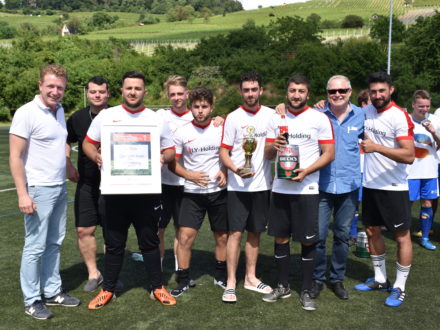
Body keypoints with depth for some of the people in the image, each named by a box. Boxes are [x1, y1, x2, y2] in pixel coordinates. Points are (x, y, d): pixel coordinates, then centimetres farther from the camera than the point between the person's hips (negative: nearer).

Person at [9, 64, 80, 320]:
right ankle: (32, 301, 14)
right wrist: (22, 194, -19)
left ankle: (53, 292, 26)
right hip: (38, 190, -7)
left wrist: (70, 170, 19)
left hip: (60, 188, 8)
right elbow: (15, 157, -15)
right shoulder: (26, 114, -13)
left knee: (55, 243, 14)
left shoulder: (60, 111, 10)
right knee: (35, 247, 1)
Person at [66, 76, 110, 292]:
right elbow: (66, 142, 16)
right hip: (87, 184, 2)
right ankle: (93, 273, 20)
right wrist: (68, 165, 3)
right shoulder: (77, 118, 3)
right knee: (84, 230, 2)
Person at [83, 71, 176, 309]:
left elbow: (171, 150, 9)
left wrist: (164, 157, -14)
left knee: (149, 241, 10)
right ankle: (108, 290, 27)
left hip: (147, 192, 0)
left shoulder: (156, 120, 6)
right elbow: (88, 143, 9)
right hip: (113, 191, 0)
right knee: (114, 243, 11)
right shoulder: (106, 116, 5)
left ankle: (157, 287, 25)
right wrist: (97, 157, -12)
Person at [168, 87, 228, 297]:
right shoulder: (182, 133, -3)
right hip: (193, 193, -1)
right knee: (185, 237, -9)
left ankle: (221, 277, 31)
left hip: (219, 192, 1)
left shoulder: (221, 129, -1)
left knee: (222, 237, 11)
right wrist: (190, 175, -16)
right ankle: (183, 281, 8)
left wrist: (225, 171, -10)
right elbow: (172, 163, 1)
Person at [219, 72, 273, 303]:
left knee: (255, 232, 12)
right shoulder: (233, 118, -3)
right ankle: (230, 282, 5)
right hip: (238, 186, -3)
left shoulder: (271, 115, 5)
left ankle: (251, 277, 25)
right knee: (236, 232, -4)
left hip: (262, 185, 3)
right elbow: (223, 153, -4)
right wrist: (235, 169, -22)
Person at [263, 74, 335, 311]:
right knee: (280, 238, 10)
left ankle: (307, 291, 17)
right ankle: (283, 286, 26)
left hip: (307, 189, -3)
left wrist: (306, 171, -18)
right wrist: (274, 146, -13)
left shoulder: (319, 119, -2)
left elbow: (329, 154, -4)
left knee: (307, 240, 3)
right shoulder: (276, 118, 8)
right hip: (280, 188, 4)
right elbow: (267, 154, 10)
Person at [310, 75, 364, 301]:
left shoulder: (361, 116, 4)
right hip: (322, 185, -2)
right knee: (318, 235, -1)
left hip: (349, 185, 2)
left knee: (343, 235, 12)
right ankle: (318, 278, 19)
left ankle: (337, 278, 28)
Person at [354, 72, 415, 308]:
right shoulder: (366, 112, 5)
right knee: (372, 231, 15)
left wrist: (377, 147, -29)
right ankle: (380, 279, 30)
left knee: (401, 236, 3)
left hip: (394, 188, -7)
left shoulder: (399, 116, -14)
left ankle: (399, 288, 14)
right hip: (370, 184, 7)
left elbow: (409, 156, -21)